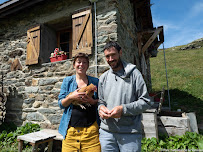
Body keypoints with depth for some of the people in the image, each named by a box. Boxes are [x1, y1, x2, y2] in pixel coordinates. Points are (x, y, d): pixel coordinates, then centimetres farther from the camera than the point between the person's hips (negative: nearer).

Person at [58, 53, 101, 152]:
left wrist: (92, 101, -11)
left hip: (91, 129, 0)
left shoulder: (95, 81, 5)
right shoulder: (67, 81, 7)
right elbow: (61, 104, 5)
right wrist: (71, 97, -14)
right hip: (71, 128, 1)